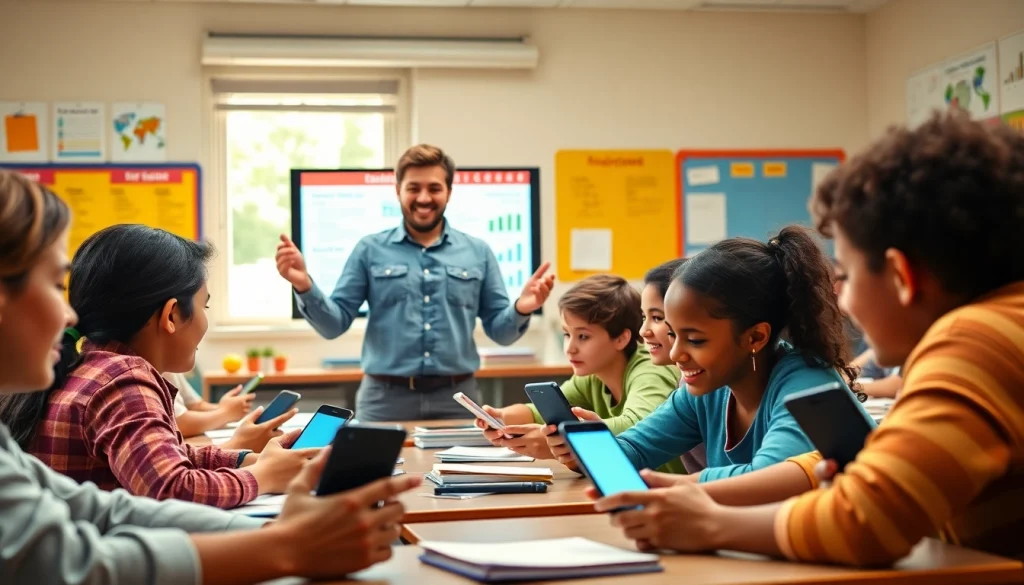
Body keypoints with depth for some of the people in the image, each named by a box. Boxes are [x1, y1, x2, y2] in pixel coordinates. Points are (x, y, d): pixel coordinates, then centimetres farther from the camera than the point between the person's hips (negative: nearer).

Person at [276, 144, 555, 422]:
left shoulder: (478, 252, 8)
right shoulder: (370, 250, 5)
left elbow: (499, 331, 8)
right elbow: (335, 324, 2)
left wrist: (520, 309, -13)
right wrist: (304, 286, -15)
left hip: (457, 398, 1)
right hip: (385, 398, -1)